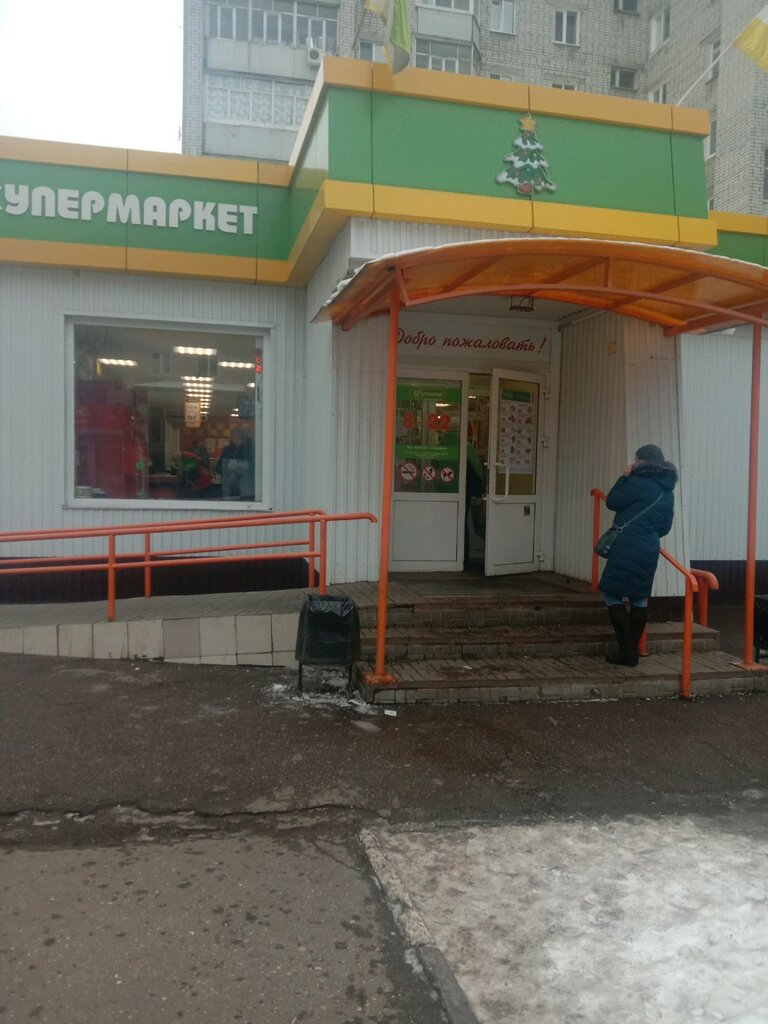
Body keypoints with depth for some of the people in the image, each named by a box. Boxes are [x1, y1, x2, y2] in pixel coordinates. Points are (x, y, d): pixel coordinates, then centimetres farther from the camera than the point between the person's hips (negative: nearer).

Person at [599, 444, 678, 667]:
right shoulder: (667, 491, 14)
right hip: (650, 549, 8)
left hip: (628, 548, -8)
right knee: (639, 598, 11)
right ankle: (633, 651, 14)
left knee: (612, 594, -2)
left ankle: (626, 650, -6)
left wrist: (623, 477, 5)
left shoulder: (639, 482, -11)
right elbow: (665, 527, 18)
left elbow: (612, 502, -5)